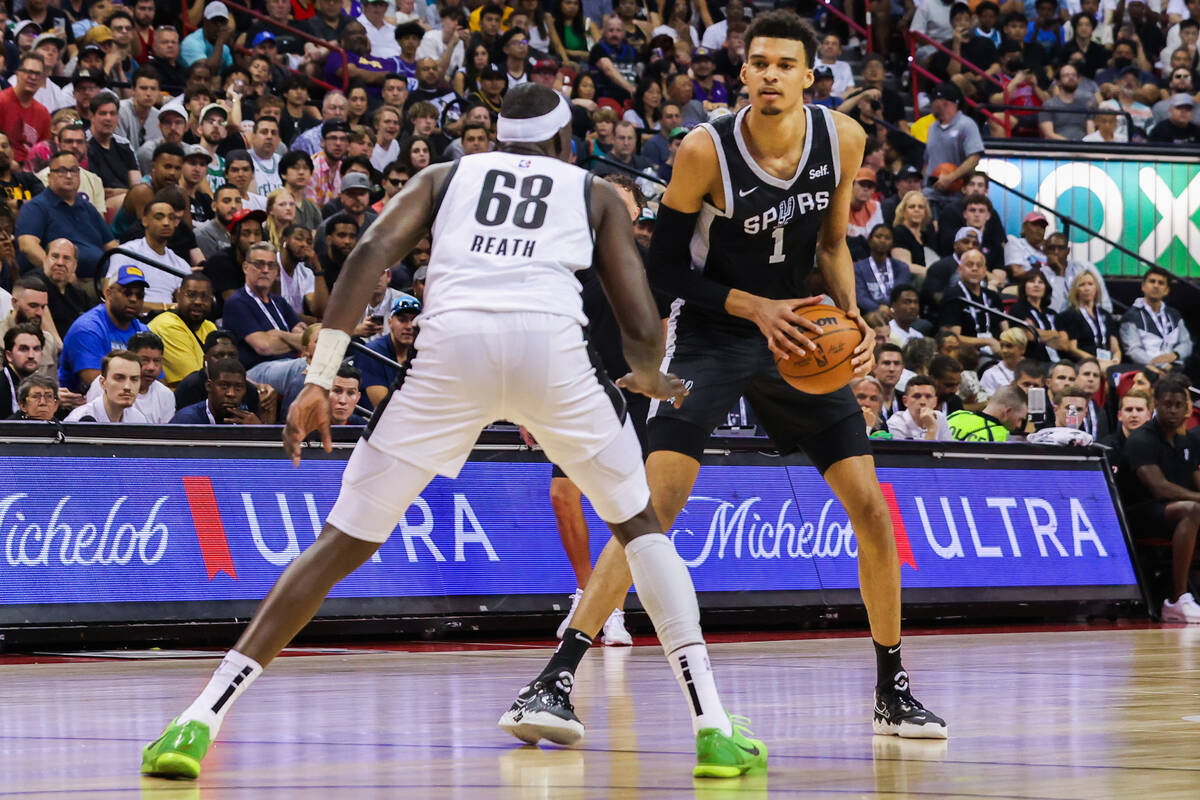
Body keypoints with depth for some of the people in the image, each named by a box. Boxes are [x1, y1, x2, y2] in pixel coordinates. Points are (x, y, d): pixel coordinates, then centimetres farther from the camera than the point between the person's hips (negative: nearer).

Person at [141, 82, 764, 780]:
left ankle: (199, 722, -1)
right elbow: (643, 330, 19)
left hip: (453, 340, 1)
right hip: (550, 339, 0)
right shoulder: (596, 193, 28)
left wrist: (320, 379, 5)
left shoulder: (446, 176, 29)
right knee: (640, 522, 22)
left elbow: (371, 253, 9)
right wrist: (652, 380, 43)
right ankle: (713, 728, 10)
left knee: (344, 544, 9)